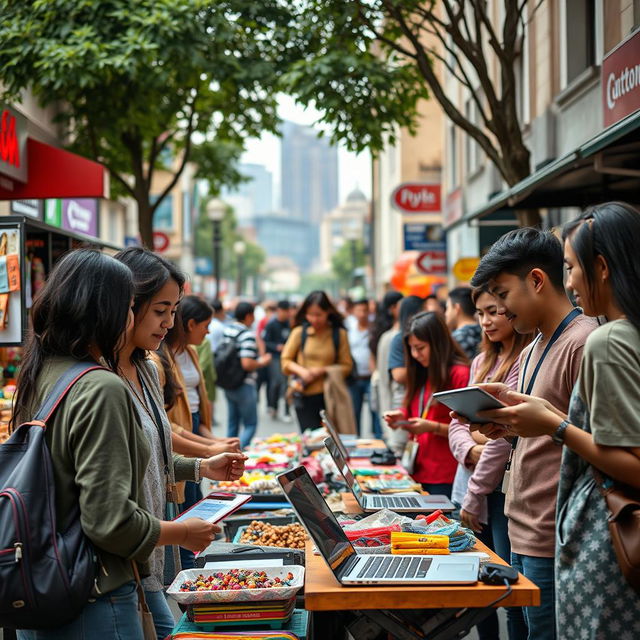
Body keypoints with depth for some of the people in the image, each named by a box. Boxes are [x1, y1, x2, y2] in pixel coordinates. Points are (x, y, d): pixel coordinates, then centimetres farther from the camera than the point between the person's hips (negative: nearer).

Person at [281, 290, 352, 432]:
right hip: (305, 397, 0)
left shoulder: (339, 334, 2)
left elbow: (346, 366, 2)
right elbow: (285, 360, 8)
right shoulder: (299, 332, 2)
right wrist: (300, 370, -12)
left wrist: (323, 370, -13)